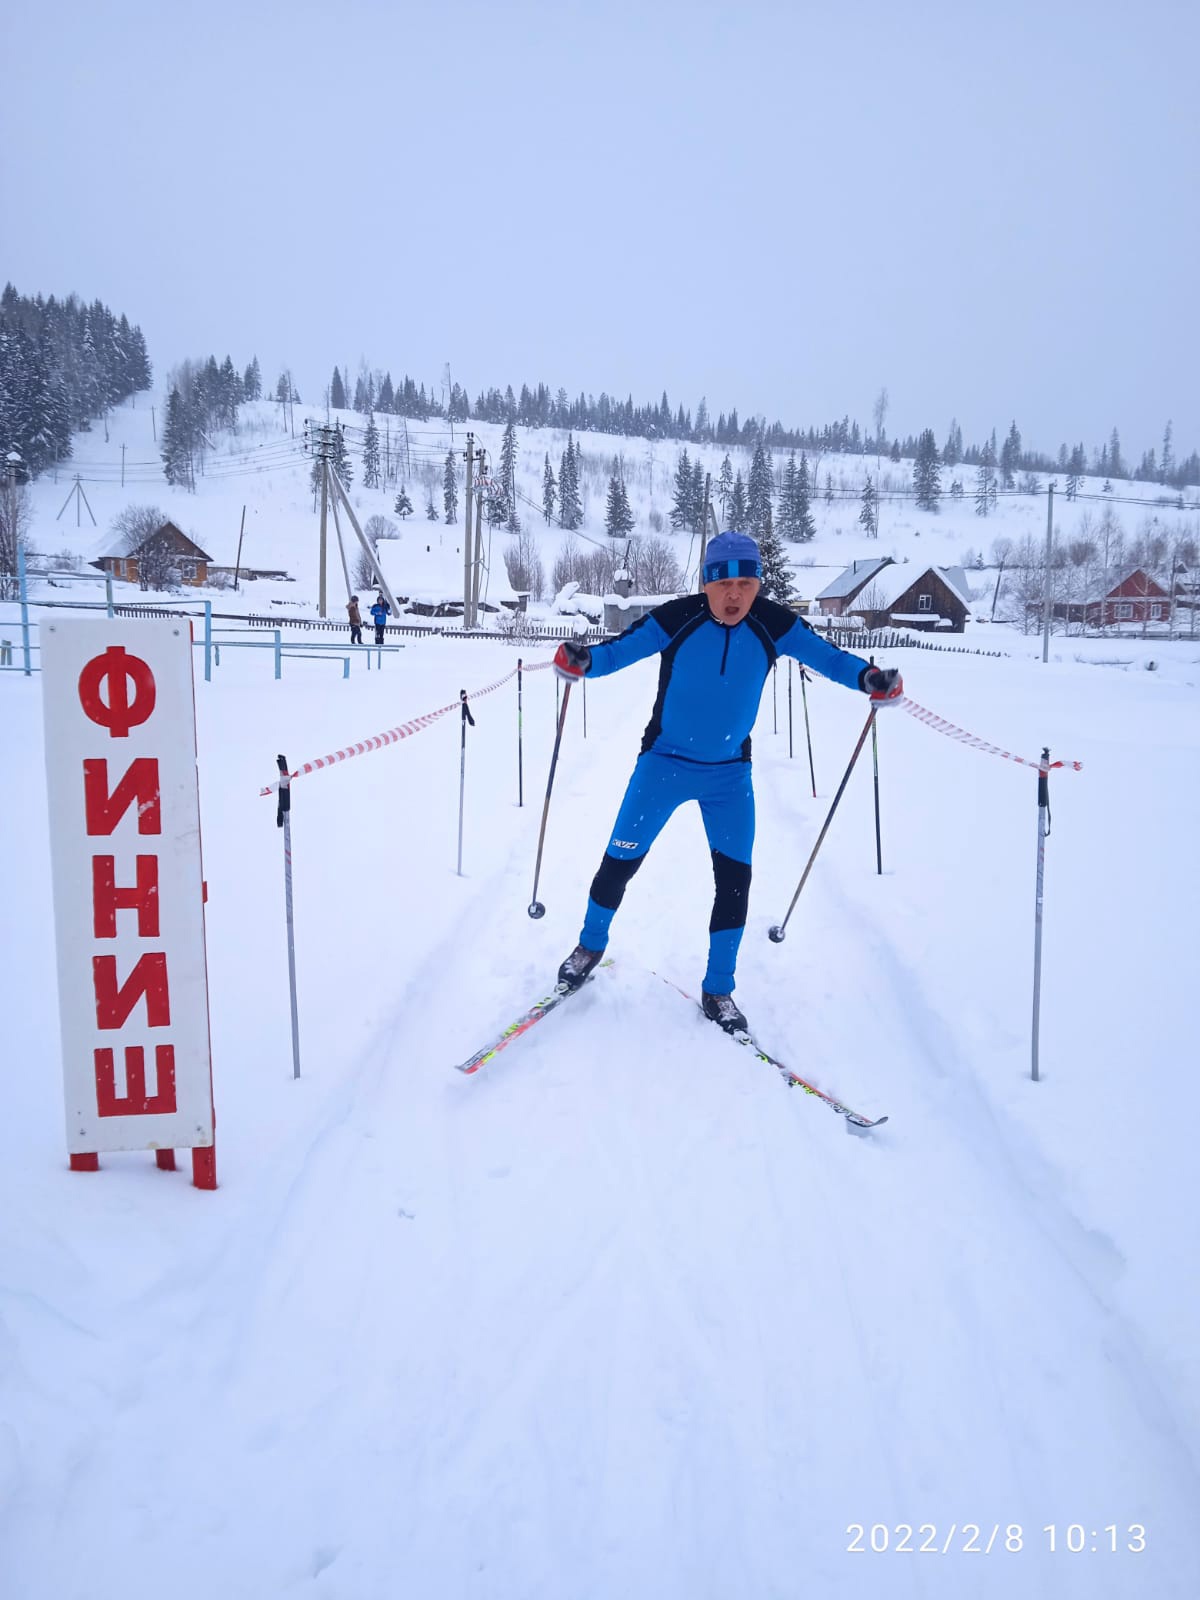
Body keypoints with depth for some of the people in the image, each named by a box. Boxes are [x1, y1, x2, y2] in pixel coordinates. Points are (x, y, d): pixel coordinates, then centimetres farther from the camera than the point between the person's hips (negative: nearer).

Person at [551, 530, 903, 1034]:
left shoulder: (773, 625, -13)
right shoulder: (676, 619, -19)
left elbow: (825, 654, -7)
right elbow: (619, 649, -16)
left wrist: (867, 677, -27)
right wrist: (581, 660, -37)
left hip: (729, 774, 2)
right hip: (664, 764, -1)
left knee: (734, 878, 0)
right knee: (620, 861, 4)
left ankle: (718, 990, 18)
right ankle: (592, 943, 33)